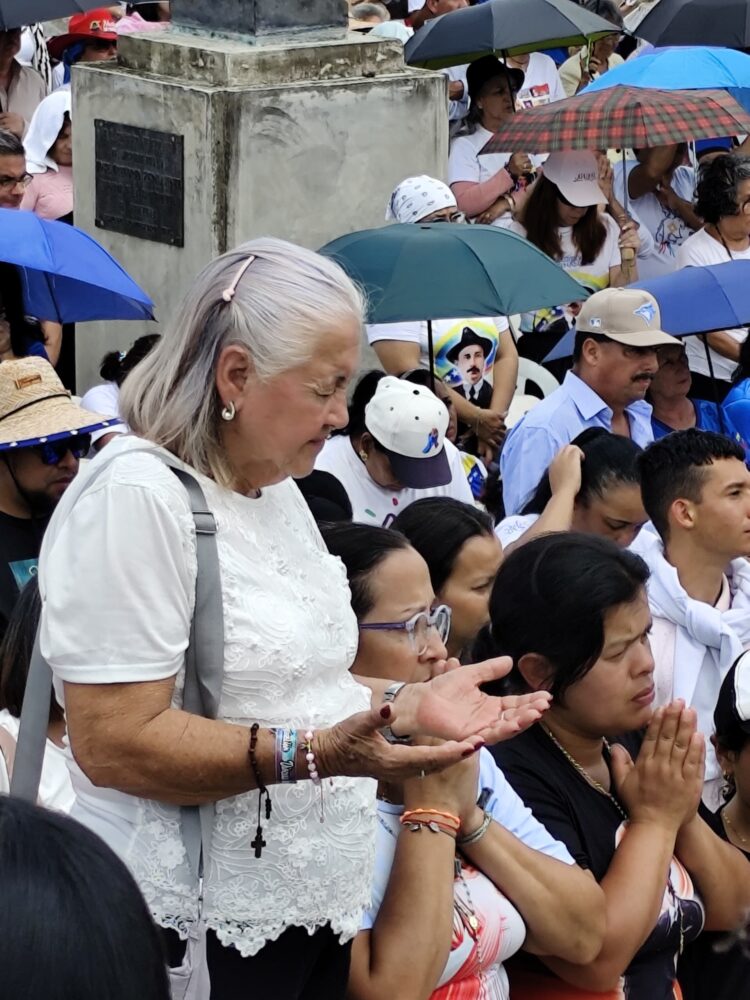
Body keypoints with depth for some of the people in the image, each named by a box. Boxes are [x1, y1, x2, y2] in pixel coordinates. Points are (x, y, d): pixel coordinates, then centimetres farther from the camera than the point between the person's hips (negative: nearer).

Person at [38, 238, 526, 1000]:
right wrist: (312, 754, -29)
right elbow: (115, 743, -23)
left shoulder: (278, 492, 12)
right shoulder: (134, 497, -17)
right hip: (197, 935, -9)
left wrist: (412, 702, 4)